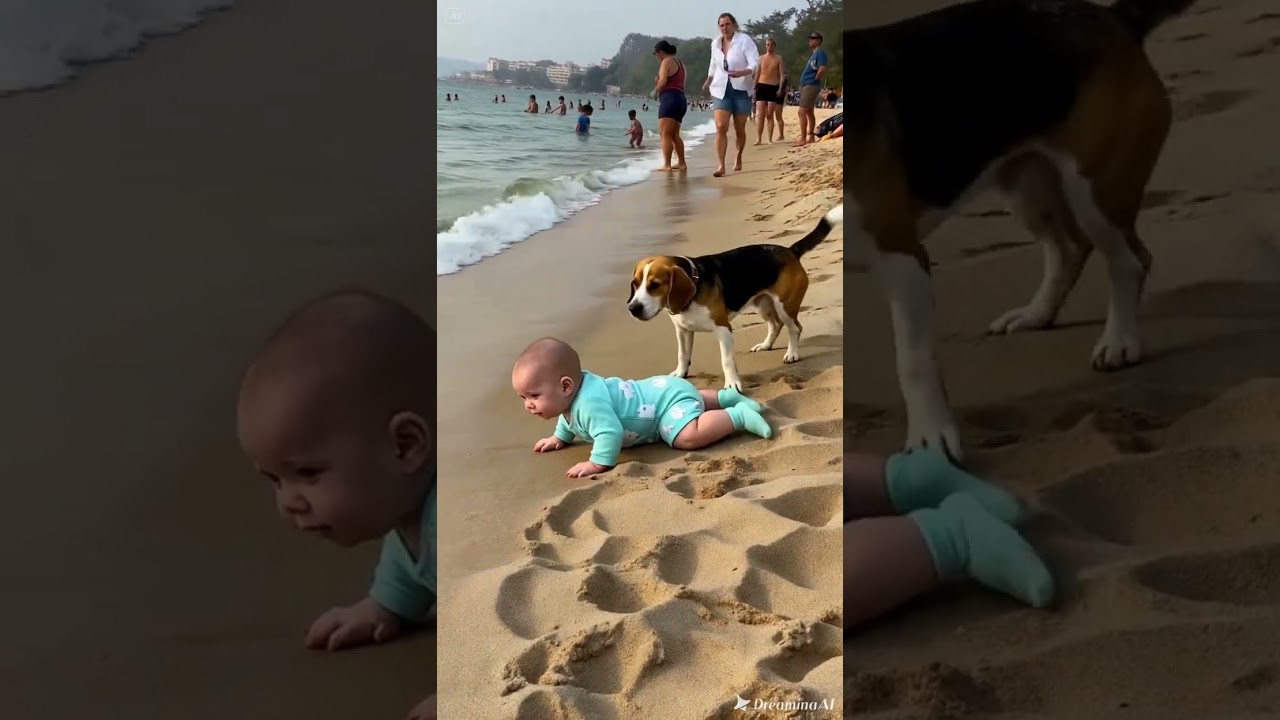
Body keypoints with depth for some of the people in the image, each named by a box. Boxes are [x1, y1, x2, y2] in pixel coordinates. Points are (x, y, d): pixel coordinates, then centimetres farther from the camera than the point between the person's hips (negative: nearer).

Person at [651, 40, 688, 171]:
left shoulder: (667, 61, -3)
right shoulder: (680, 63, 25)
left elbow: (663, 82, -15)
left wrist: (655, 91, 3)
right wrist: (659, 86, 14)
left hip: (670, 99, -10)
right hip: (681, 100, 10)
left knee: (665, 133, -12)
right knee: (674, 134, 16)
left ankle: (666, 164, -19)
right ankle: (681, 163, 18)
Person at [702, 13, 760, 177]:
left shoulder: (744, 40, -10)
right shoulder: (715, 43, 5)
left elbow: (755, 62, -20)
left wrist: (742, 73, -37)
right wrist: (708, 82, 28)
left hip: (741, 90, -3)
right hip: (722, 91, 3)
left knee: (739, 129, 8)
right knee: (721, 127, -14)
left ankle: (739, 158, 33)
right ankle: (721, 165, -15)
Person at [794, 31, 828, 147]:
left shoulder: (820, 53, -10)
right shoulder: (814, 54, 20)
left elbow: (822, 69, -23)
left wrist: (815, 80, -12)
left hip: (811, 86, -11)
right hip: (806, 85, 11)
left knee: (802, 111, -16)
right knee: (809, 112, 12)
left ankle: (803, 139, -17)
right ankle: (810, 136, 16)